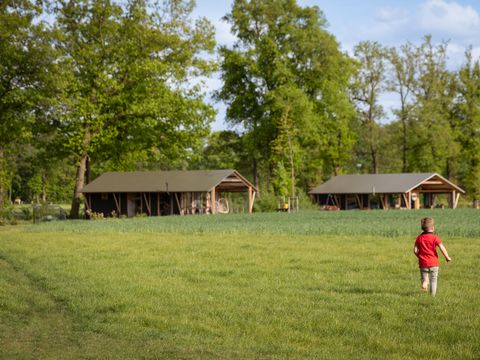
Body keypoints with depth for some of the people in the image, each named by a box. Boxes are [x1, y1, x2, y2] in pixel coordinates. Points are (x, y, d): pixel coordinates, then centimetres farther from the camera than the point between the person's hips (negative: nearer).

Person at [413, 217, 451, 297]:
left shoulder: (419, 238, 3)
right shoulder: (435, 237, -6)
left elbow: (415, 250, 1)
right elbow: (442, 248, -11)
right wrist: (447, 257, 2)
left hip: (423, 263, 2)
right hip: (433, 263, -2)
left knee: (424, 278, 10)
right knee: (433, 280, 8)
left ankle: (424, 284, -22)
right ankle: (433, 295, 5)